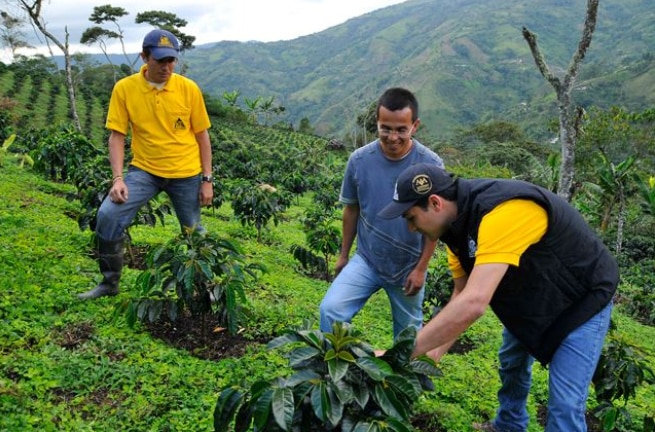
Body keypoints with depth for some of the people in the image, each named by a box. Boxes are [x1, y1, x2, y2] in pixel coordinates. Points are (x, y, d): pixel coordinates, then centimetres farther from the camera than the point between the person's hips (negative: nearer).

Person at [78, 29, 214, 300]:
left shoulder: (189, 89, -7)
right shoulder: (124, 88, -7)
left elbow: (202, 136, 0)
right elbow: (117, 136, -5)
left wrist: (207, 180, -2)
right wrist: (118, 178, -15)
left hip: (186, 174, 0)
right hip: (144, 170, 0)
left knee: (194, 232, 11)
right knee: (108, 215, -17)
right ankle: (109, 283, 3)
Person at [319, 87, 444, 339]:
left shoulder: (430, 164, -14)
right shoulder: (359, 160, -10)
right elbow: (351, 210, 3)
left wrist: (421, 268, -7)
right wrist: (343, 255, 10)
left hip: (408, 266, 0)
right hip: (366, 260, 1)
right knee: (330, 309, -16)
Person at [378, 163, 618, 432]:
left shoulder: (503, 212, -41)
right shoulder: (458, 222, -11)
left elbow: (472, 305, -47)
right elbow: (462, 296, -4)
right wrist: (436, 351, -15)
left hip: (582, 300, -8)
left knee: (564, 404, -11)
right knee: (511, 364, 23)